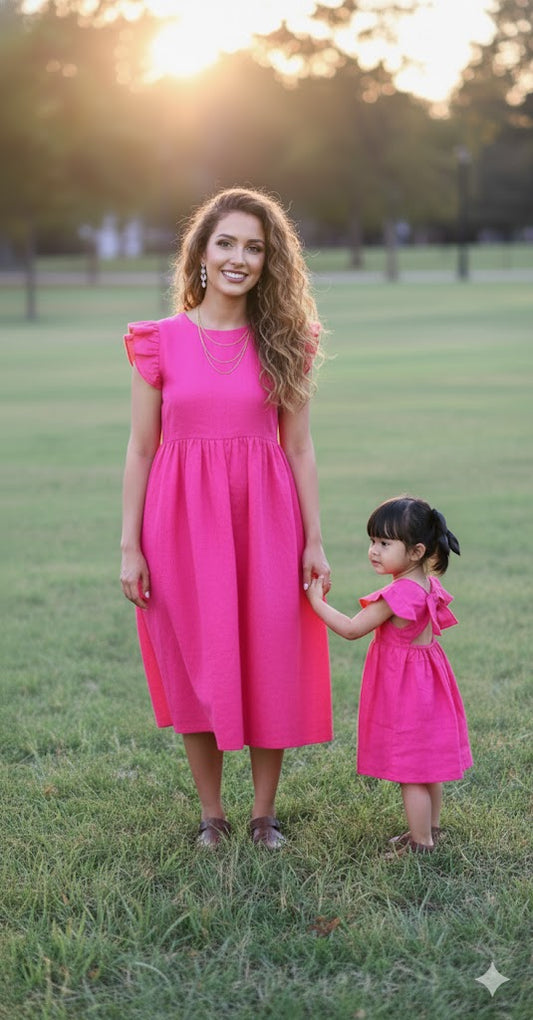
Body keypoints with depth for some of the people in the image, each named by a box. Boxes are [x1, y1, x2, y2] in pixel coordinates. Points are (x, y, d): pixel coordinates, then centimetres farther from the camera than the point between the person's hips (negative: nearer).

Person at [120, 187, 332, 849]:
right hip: (183, 523, 0)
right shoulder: (159, 342, 0)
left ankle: (265, 813, 21)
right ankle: (211, 813, 23)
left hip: (263, 523, 1)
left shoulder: (284, 345, 3)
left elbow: (299, 448, 4)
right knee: (195, 669, 7)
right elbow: (140, 450, 2)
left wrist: (314, 540, 1)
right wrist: (130, 546, -2)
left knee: (270, 669, 5)